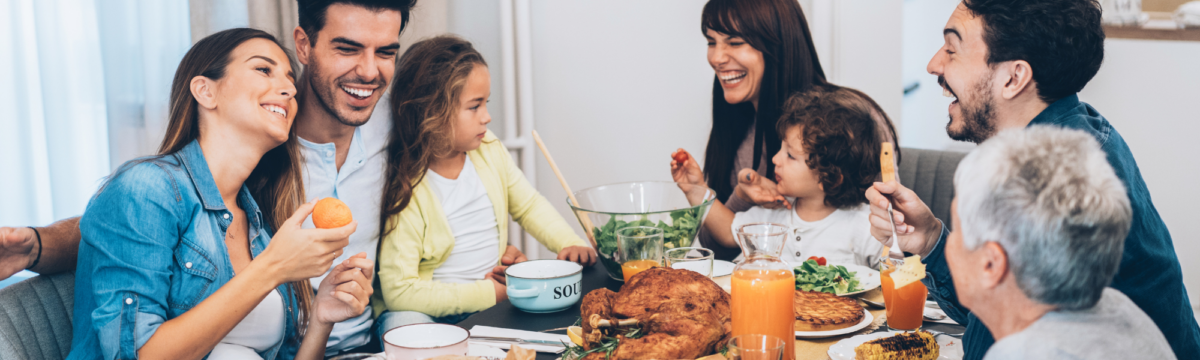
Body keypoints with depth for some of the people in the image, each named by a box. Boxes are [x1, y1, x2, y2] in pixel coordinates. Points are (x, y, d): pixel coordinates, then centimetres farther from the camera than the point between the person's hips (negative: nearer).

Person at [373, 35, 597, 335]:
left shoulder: (489, 150, 2)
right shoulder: (405, 190, -20)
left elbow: (528, 205, 17)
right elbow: (399, 291, -22)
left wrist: (570, 244, -2)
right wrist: (486, 294, -21)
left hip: (496, 294, 7)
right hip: (432, 308, -7)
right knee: (404, 323, -37)